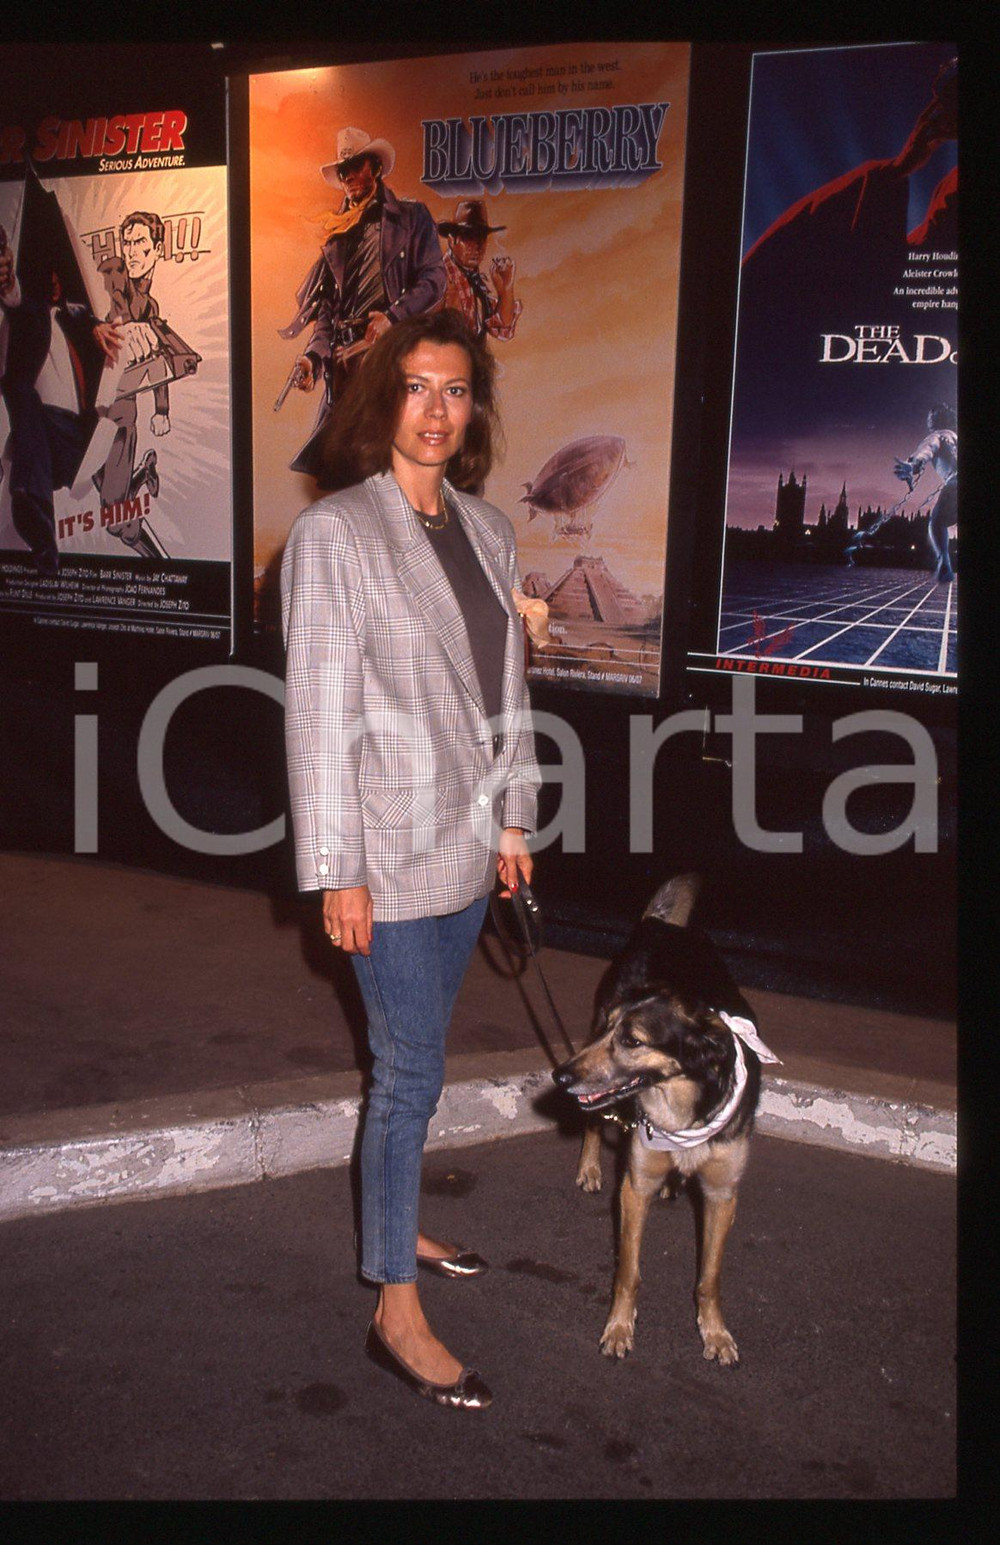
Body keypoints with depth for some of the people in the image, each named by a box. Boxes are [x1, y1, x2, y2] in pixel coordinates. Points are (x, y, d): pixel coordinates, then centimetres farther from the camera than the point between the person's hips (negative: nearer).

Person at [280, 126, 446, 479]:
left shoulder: (411, 216, 10)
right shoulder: (339, 232, 24)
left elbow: (433, 281, 0)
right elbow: (326, 304, 21)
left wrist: (392, 318, -16)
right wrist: (313, 356, 4)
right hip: (343, 356, 5)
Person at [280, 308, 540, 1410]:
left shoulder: (487, 531, 7)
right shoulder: (333, 534, -13)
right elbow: (320, 713, -15)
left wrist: (514, 815, 14)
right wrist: (337, 872, -15)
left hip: (468, 836, 6)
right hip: (392, 849, -6)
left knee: (418, 1055, 19)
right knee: (411, 1071, -1)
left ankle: (393, 1225, 38)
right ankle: (397, 1315, 12)